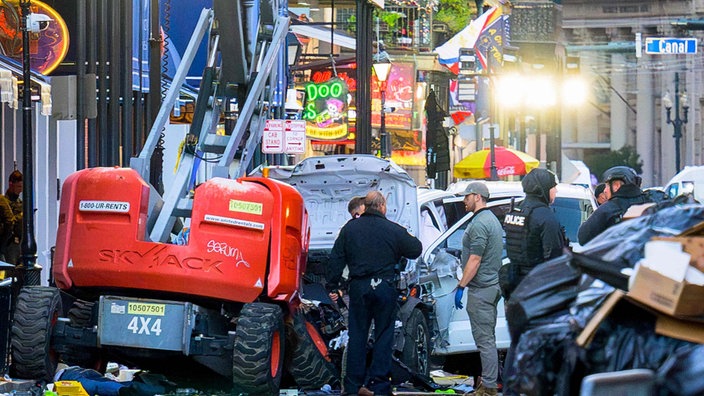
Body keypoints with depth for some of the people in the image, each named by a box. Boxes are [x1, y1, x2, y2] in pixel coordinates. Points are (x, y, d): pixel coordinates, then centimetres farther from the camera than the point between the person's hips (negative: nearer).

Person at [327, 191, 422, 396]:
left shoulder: (349, 228, 4)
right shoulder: (394, 230, -4)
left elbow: (336, 259, 5)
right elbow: (416, 250, 5)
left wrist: (332, 286, 10)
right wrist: (412, 238, 26)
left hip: (358, 287, 2)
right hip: (384, 287, -2)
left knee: (356, 336, 7)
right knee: (384, 336, 4)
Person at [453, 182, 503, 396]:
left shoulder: (479, 224, -17)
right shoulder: (492, 219, 17)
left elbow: (474, 260, -20)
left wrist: (461, 286, -15)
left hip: (480, 289, -11)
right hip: (492, 285, 11)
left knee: (484, 338, -8)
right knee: (488, 337, 16)